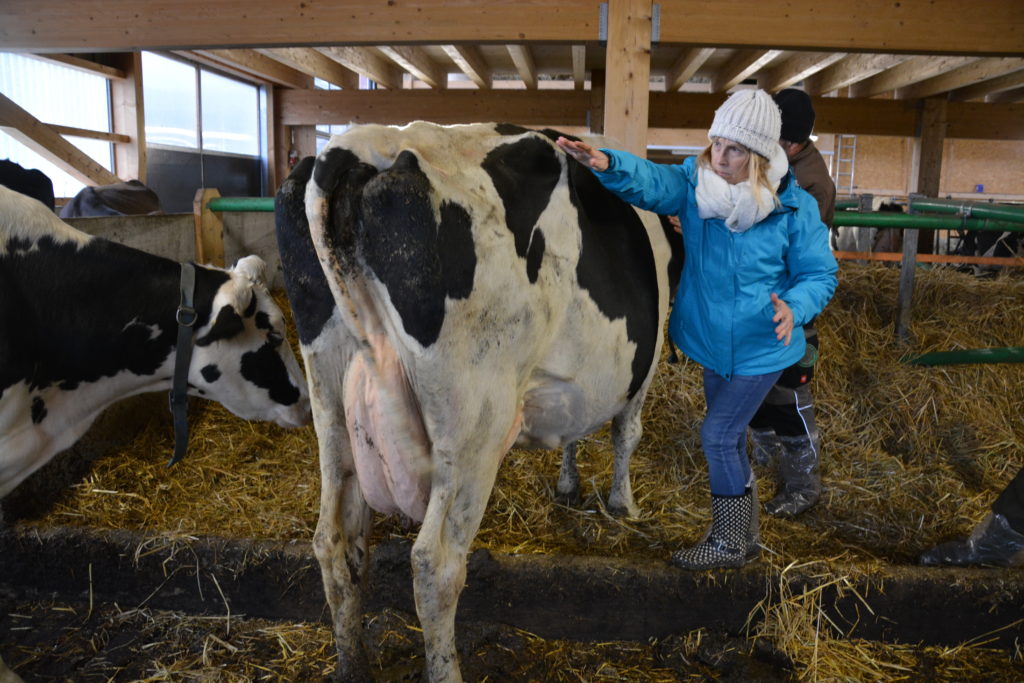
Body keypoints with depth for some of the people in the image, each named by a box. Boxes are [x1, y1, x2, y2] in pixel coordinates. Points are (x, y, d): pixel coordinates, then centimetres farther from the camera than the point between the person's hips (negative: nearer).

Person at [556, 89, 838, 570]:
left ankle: (729, 543, 16)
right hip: (712, 343, 5)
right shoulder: (694, 183, -9)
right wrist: (608, 165, -49)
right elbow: (649, 181, -28)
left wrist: (794, 308, -27)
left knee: (718, 434, -6)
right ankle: (745, 537, 36)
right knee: (729, 438, 16)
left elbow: (820, 274, -6)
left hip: (762, 348, -5)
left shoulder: (794, 208, -15)